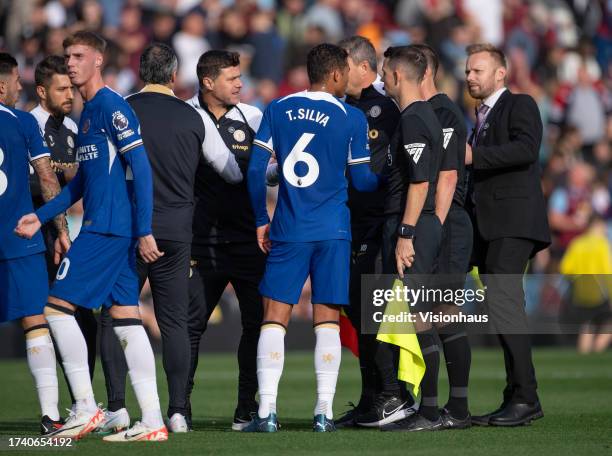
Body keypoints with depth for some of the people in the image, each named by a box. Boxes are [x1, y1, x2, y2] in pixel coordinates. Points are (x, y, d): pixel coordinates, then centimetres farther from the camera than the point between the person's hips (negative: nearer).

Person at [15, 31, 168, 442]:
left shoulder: (111, 107, -10)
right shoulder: (88, 112, 20)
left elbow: (141, 168, -15)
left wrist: (144, 230, -19)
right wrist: (41, 217, 23)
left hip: (106, 229, -9)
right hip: (110, 230, 9)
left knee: (58, 306, -7)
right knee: (126, 319, 4)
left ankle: (86, 408, -4)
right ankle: (152, 422, 1)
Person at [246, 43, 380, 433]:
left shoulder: (278, 110, 4)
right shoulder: (352, 118, -2)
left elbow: (255, 170, 1)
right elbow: (362, 181, 2)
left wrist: (261, 221, 12)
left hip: (288, 230, 1)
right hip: (333, 232, -1)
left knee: (275, 318, 3)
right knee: (327, 320, 4)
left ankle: (267, 411, -6)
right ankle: (324, 412, 1)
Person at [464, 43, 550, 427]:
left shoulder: (520, 106, 0)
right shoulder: (483, 118, 26)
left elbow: (527, 149, -18)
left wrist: (475, 156, -22)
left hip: (513, 222, -9)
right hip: (488, 228, 9)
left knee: (503, 303, -19)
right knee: (504, 309, 5)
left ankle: (525, 397, -20)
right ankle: (517, 400, 5)